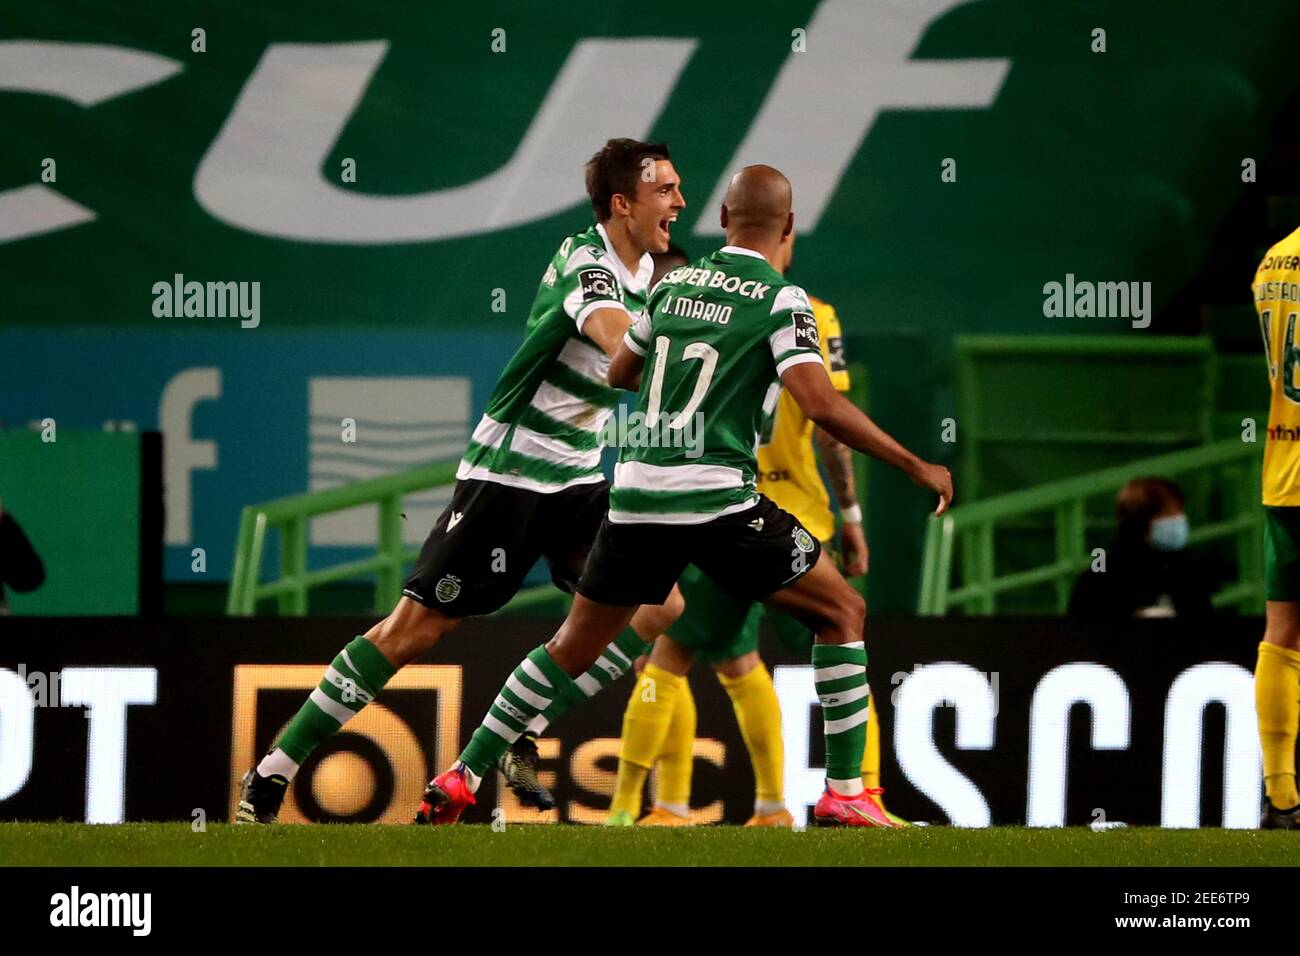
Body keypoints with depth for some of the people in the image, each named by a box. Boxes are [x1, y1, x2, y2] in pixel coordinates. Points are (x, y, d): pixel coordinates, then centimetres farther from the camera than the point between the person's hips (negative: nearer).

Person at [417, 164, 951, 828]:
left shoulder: (673, 284, 13)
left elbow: (617, 373, 26)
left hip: (637, 497, 5)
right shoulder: (781, 301, -4)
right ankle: (844, 792, 2)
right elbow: (823, 406, -15)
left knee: (573, 646, 18)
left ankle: (459, 780, 16)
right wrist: (915, 467, -7)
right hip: (719, 498, -5)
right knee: (841, 613, 9)